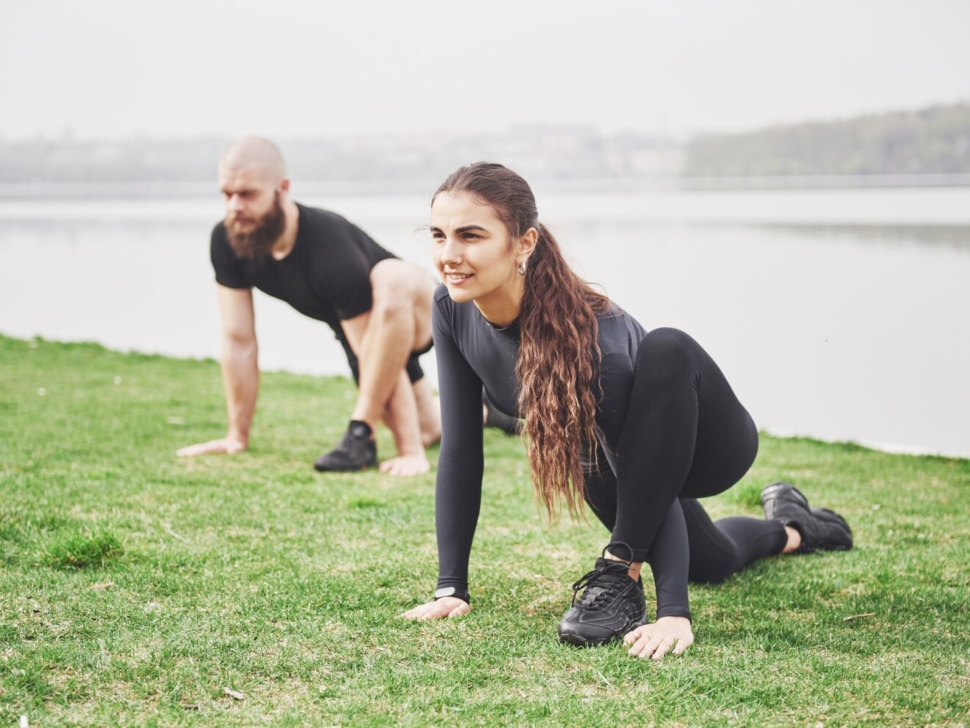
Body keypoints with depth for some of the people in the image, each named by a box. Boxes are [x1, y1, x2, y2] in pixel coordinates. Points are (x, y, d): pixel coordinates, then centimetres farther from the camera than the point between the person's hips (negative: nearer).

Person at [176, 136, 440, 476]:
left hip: (413, 310, -7)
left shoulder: (331, 250, -39)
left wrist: (410, 452, -35)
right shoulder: (226, 241, -21)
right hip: (358, 328, 7)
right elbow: (238, 341, -13)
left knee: (394, 280, -43)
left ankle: (361, 435, -29)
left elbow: (378, 359, -36)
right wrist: (237, 436, -10)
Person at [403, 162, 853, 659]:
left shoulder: (586, 331, -40)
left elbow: (647, 474, -39)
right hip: (613, 454, 6)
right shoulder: (452, 311, -23)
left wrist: (673, 613, -46)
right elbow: (460, 452, -18)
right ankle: (789, 529, 62)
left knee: (667, 352, -39)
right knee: (711, 564, 28)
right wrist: (451, 587, -20)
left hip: (704, 445, -6)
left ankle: (620, 578, -29)